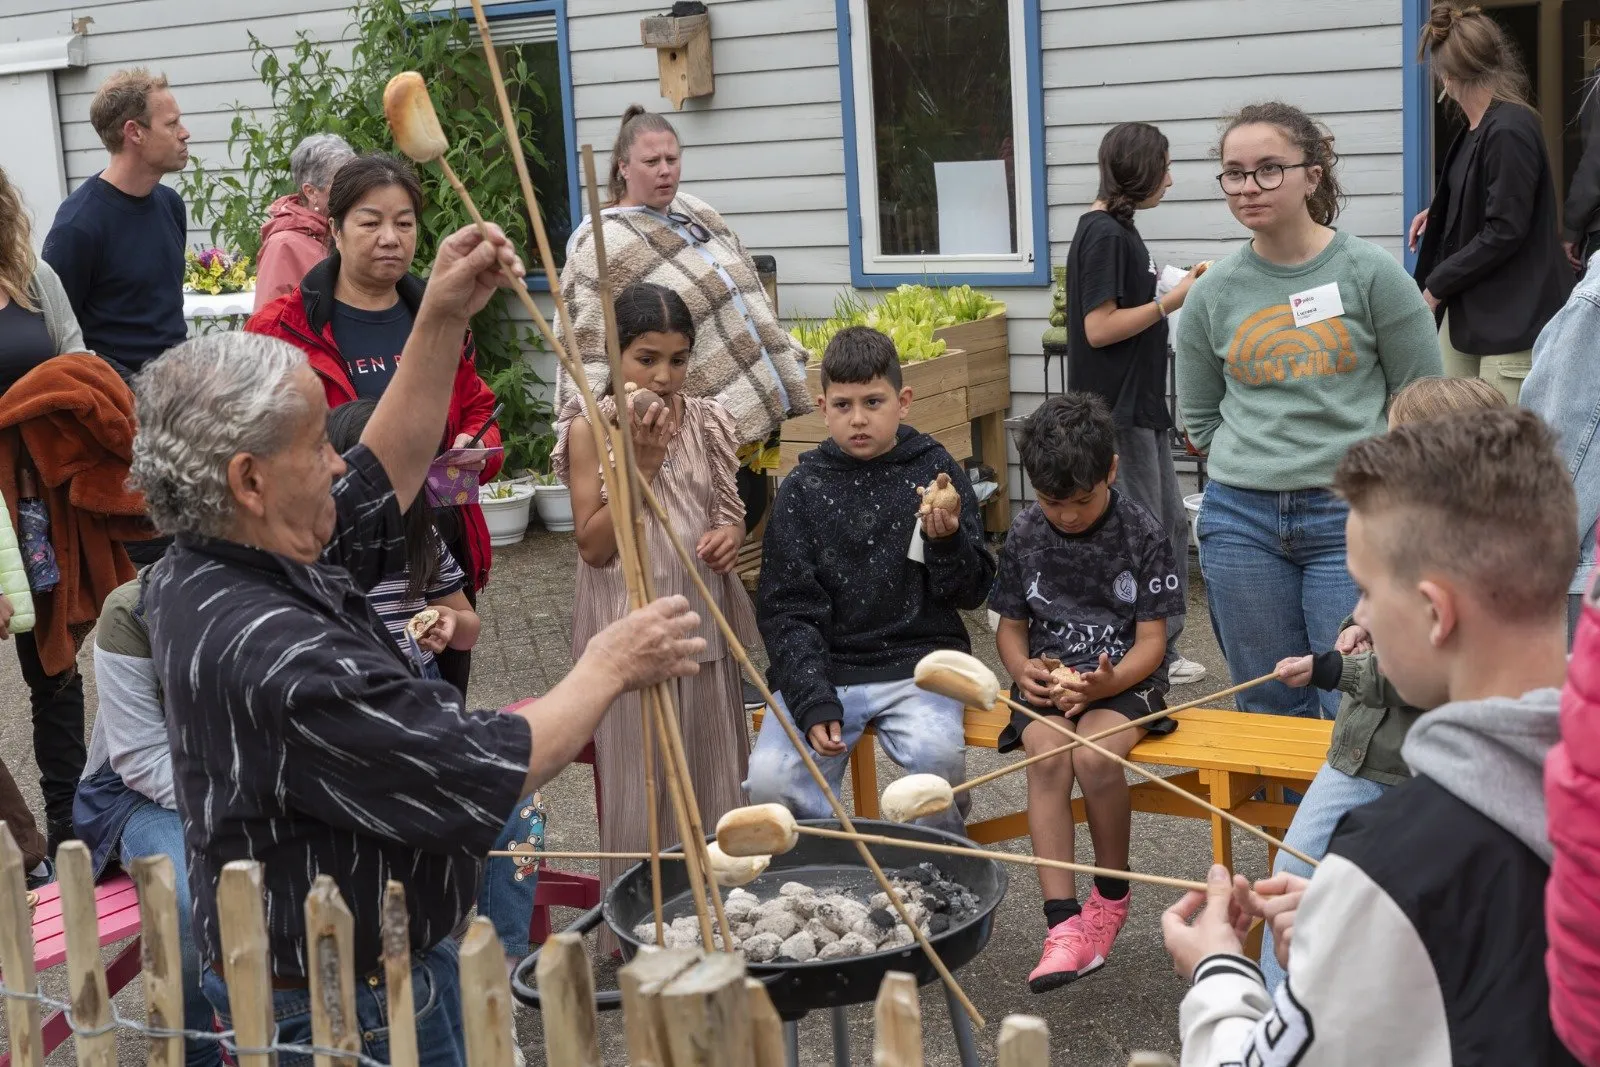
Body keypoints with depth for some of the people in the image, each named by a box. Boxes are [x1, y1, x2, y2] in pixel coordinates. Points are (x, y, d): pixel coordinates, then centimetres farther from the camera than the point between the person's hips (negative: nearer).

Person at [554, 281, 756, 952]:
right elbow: (593, 545, -10)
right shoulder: (591, 429, -7)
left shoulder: (706, 423, 6)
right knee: (637, 786, 0)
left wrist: (731, 534, -5)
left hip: (704, 621, 5)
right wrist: (640, 463, -19)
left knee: (710, 777, 11)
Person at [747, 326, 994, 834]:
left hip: (918, 662, 0)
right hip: (824, 667, 1)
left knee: (938, 757, -29)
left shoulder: (936, 472, 3)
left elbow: (973, 592, 4)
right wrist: (813, 702, -13)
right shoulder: (802, 489, 3)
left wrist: (947, 542, -18)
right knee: (769, 778, -21)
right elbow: (787, 608, 0)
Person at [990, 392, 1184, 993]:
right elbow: (1011, 626, 13)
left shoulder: (1143, 533, -5)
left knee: (1093, 756, -32)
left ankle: (1112, 894, -6)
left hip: (1123, 679, -2)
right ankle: (1064, 923, -33)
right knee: (1047, 757, -30)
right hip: (1047, 682, 2)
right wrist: (1025, 669, -10)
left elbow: (1151, 640, -5)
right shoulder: (1025, 536, 4)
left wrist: (1107, 683, -24)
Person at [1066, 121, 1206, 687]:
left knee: (1171, 527, 15)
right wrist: (1172, 301, -14)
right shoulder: (1102, 233, -16)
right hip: (1117, 412, -10)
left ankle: (1163, 653, 24)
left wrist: (1176, 291, 9)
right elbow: (1099, 328, -21)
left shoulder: (1117, 229, 14)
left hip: (1142, 406, 10)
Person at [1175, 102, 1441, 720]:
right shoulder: (1213, 293, 5)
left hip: (1350, 516, -3)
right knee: (1270, 709, 12)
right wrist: (1260, 464, 4)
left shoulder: (1370, 273, -3)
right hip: (1241, 519, 3)